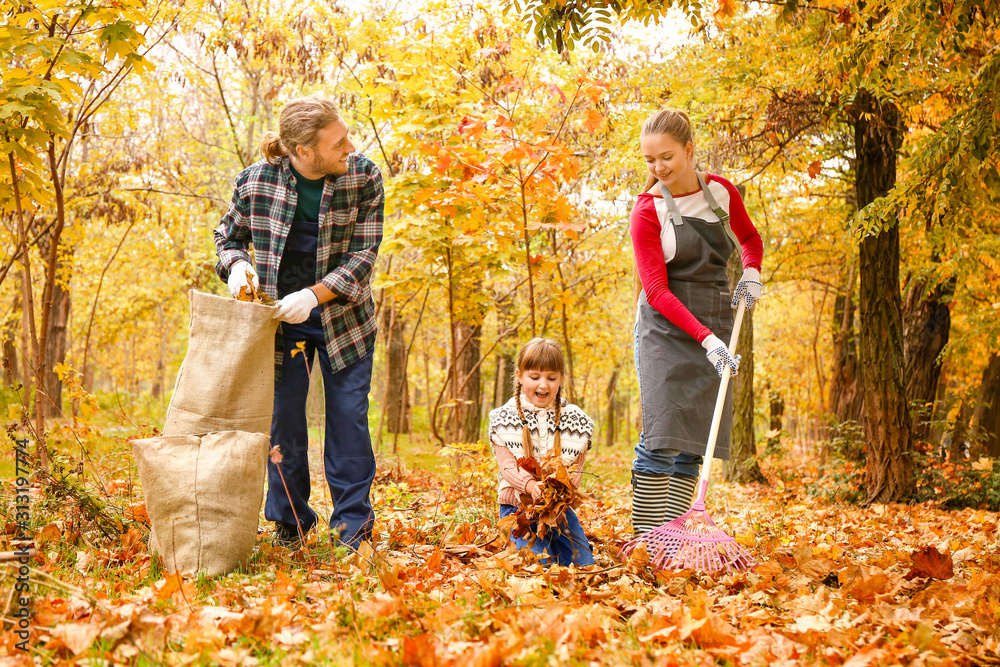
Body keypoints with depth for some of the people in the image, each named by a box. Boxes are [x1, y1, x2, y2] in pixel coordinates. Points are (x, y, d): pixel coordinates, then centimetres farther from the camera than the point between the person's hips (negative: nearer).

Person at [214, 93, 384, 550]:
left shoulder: (364, 177, -14)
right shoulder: (256, 180, -13)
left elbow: (364, 254, -14)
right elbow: (228, 236, 4)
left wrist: (314, 295, -26)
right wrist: (237, 265, -18)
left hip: (343, 315, 0)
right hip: (279, 319, 1)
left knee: (348, 415, 2)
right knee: (283, 417, 5)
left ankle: (352, 521, 14)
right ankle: (289, 521, 21)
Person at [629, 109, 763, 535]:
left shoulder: (721, 191, 5)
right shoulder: (647, 211, -8)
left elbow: (750, 239, 25)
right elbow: (656, 291, -13)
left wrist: (751, 275, 3)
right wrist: (706, 338, -23)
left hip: (716, 323, 4)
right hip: (666, 326, -4)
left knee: (695, 441, 0)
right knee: (662, 436, -15)